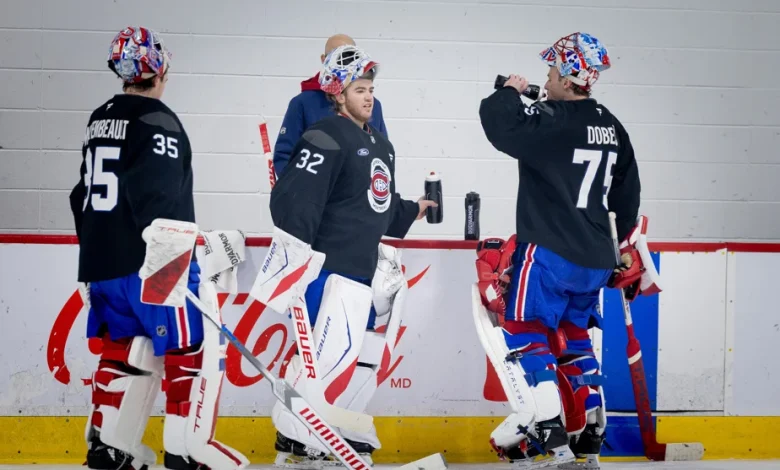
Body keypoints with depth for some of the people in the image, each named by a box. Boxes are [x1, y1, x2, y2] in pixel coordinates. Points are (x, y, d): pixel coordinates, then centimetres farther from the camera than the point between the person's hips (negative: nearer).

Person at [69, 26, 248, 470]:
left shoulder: (100, 121, 14)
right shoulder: (157, 122, -12)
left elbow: (84, 194, 21)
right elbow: (157, 201, -23)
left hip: (100, 263, 8)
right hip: (147, 263, -8)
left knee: (127, 348, 18)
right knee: (196, 346, -1)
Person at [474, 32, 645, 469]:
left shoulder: (551, 120, -15)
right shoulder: (613, 129, 11)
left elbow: (500, 125, -26)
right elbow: (628, 196, 19)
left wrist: (509, 93, -5)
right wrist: (612, 242, 33)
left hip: (549, 253, -8)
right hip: (595, 261, 8)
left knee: (527, 330, -1)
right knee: (574, 339, 18)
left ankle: (545, 422, -12)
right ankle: (590, 430, 17)